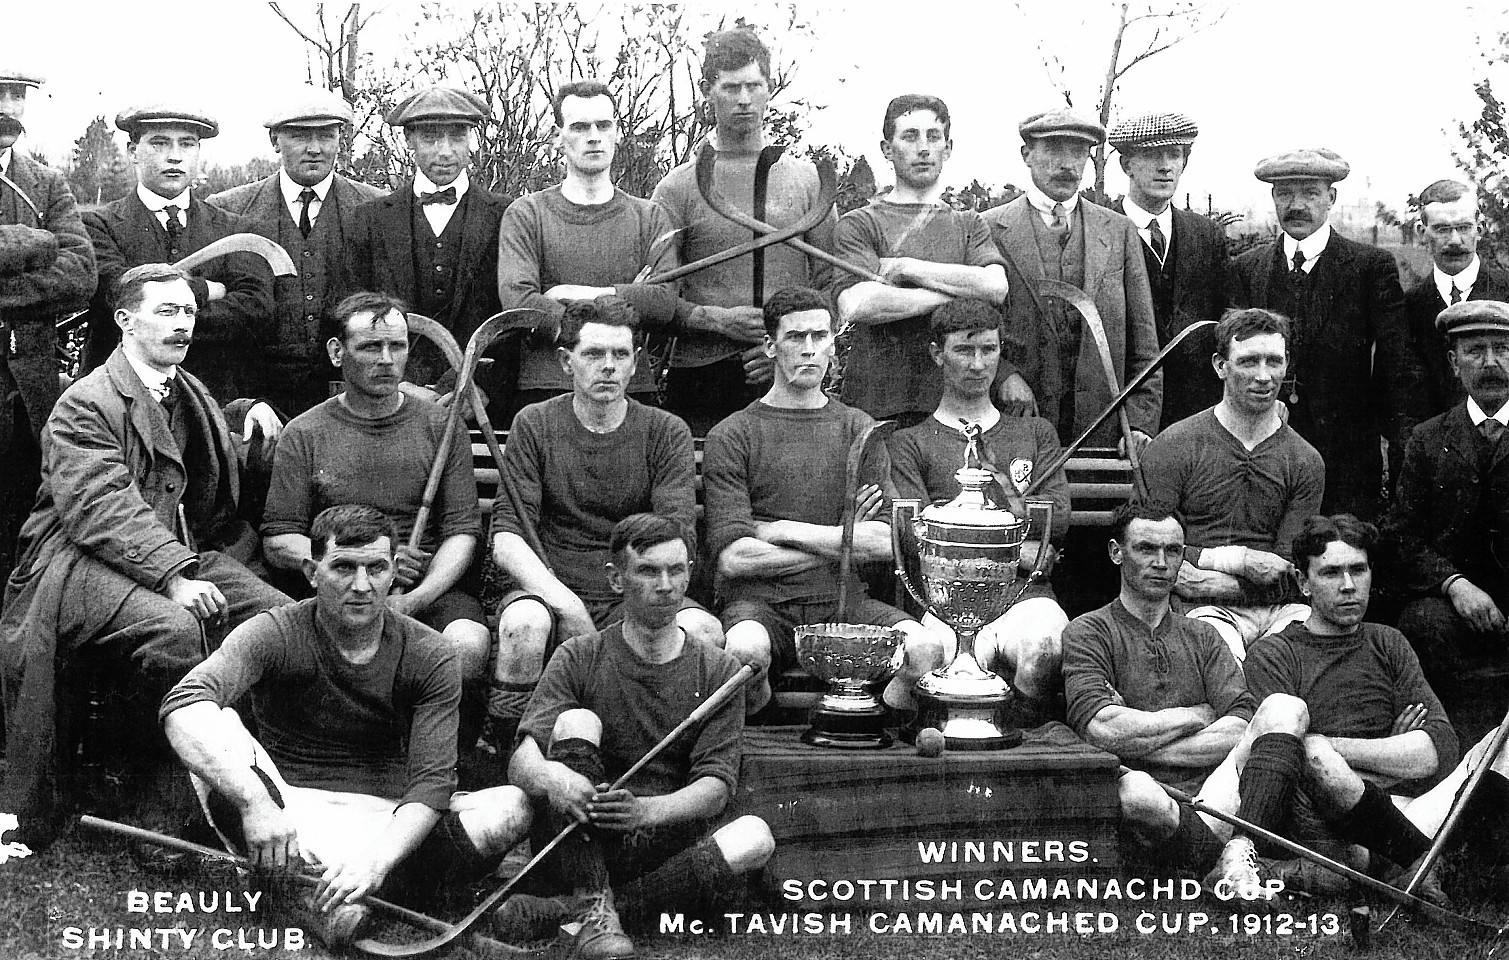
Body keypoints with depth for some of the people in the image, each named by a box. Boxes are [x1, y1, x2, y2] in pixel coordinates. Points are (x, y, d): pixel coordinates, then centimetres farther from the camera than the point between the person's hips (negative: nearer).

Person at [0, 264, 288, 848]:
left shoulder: (190, 394, 22)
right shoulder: (84, 406, -3)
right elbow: (102, 510, -18)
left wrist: (250, 410, 23)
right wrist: (174, 575, -31)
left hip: (187, 557, 7)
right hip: (84, 564, -7)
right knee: (174, 629, -37)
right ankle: (153, 795, -18)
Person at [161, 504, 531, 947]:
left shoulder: (430, 656, -2)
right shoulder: (274, 635, -8)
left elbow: (432, 780, -11)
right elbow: (184, 703, -27)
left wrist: (377, 860, -32)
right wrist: (255, 801, -43)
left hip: (389, 822, 2)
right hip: (289, 815, -2)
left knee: (512, 806, -23)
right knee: (217, 725, -26)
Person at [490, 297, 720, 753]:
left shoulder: (667, 433, 6)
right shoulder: (534, 425, 4)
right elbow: (506, 540, -5)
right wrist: (565, 603, -22)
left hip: (635, 598, 1)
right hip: (551, 590, -1)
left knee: (703, 630, -29)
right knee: (523, 623, -35)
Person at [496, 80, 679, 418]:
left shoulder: (650, 216, 13)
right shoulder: (525, 215, 7)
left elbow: (665, 302, -2)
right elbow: (517, 300, -8)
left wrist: (578, 294, -6)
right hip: (545, 389, -1)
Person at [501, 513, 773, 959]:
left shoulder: (716, 670, 5)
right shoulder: (580, 658, 2)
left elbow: (716, 784, -7)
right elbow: (521, 761, -11)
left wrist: (647, 809, -29)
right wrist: (551, 777, -38)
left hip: (669, 842, 1)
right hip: (581, 845, -1)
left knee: (753, 837, -28)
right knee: (575, 721, -22)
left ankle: (565, 908, -29)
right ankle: (593, 912, -33)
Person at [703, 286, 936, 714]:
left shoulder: (859, 430, 13)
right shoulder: (731, 436, 3)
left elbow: (886, 543, 2)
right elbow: (733, 557, -8)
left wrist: (783, 530, -4)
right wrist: (841, 541, -2)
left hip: (841, 601, 2)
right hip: (759, 602, -2)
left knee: (927, 648, -26)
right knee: (744, 649, -37)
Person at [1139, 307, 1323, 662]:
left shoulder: (1305, 463, 10)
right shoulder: (1174, 447, 2)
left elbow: (1286, 576, 3)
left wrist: (1200, 570, -10)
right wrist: (1238, 560, -9)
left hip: (1278, 612, 4)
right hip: (1206, 613, -3)